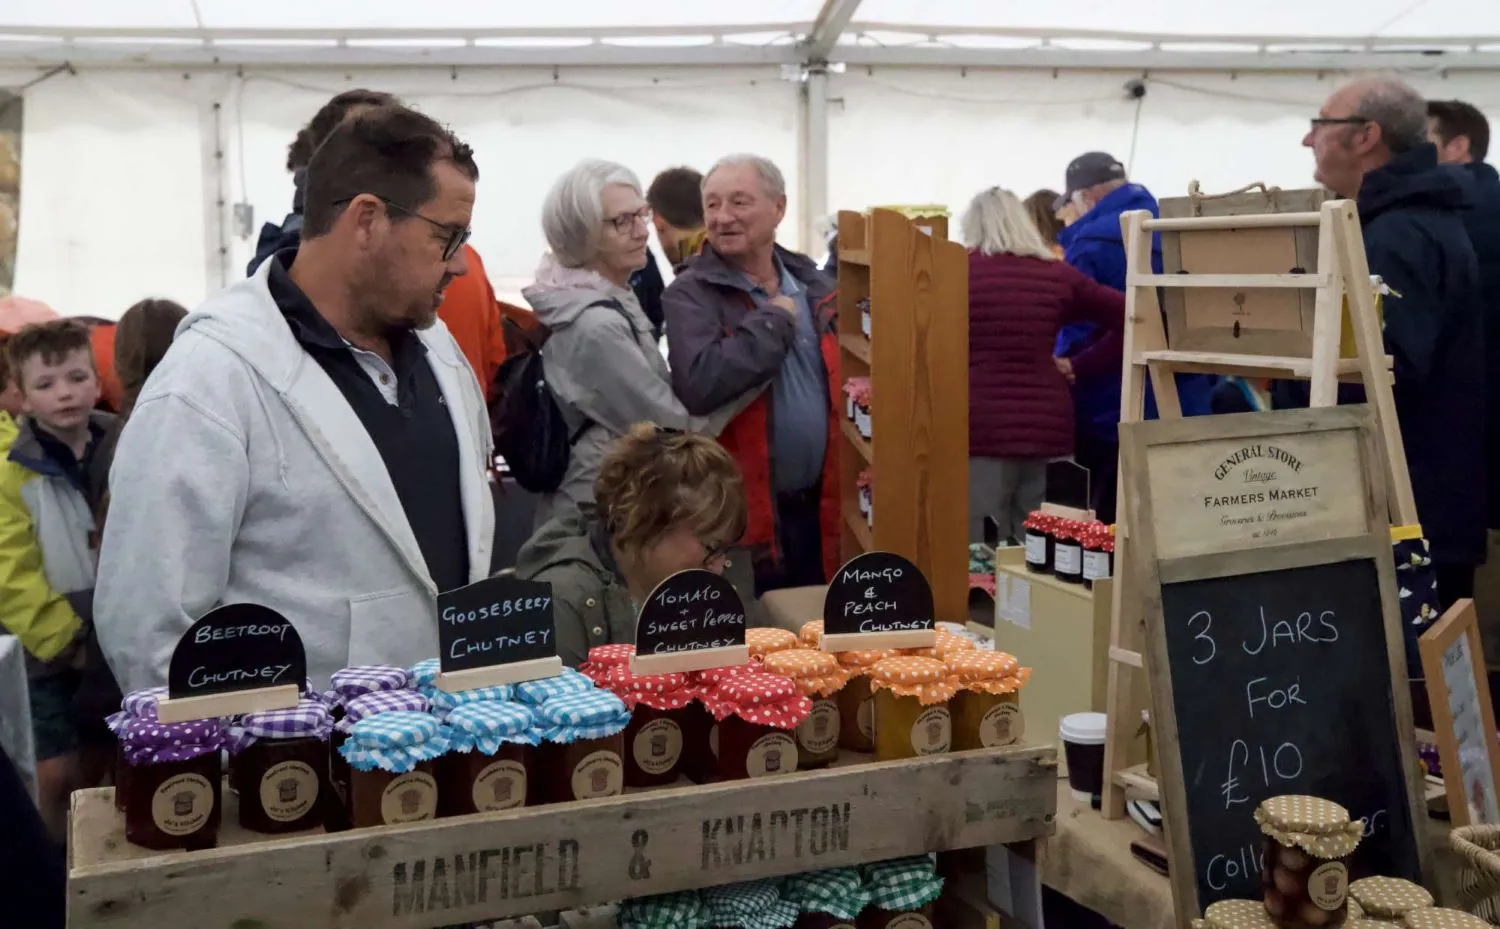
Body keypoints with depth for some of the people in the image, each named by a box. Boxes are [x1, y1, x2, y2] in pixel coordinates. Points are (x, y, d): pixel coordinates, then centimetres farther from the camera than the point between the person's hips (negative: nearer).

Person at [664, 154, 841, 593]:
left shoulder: (817, 287, 9)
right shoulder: (690, 294, -9)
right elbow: (699, 385, -27)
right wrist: (775, 320, -17)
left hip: (819, 506, 5)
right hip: (741, 515, -5)